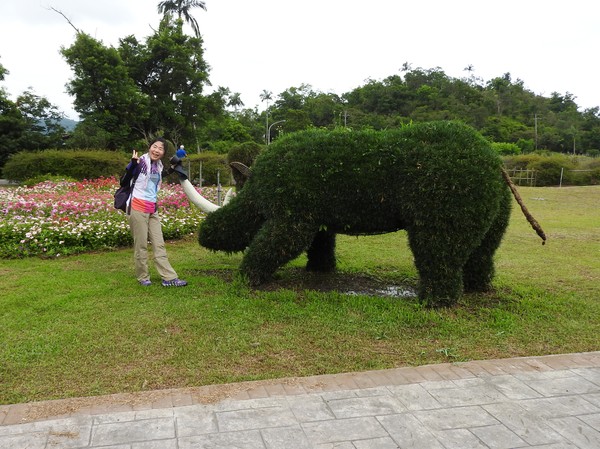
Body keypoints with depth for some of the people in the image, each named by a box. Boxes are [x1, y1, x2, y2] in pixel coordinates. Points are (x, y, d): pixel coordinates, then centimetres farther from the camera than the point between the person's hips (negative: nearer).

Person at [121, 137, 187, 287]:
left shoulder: (159, 166, 11)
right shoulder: (141, 162, -10)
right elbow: (124, 181, -17)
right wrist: (133, 164, -33)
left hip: (153, 209, 7)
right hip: (138, 207, -7)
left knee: (159, 244, 6)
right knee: (141, 245, 1)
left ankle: (169, 277, 8)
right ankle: (143, 277, 15)